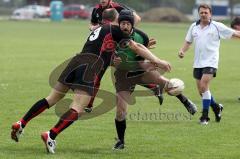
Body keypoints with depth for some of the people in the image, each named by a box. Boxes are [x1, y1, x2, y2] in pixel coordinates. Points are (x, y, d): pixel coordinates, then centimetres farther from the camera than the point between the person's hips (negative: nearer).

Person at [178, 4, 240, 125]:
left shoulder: (217, 26, -2)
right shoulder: (194, 27, 11)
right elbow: (188, 42, 19)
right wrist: (182, 51, 2)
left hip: (210, 62, -5)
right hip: (197, 63, 6)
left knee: (204, 86, -19)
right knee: (201, 90, 7)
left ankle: (205, 116, -11)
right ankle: (216, 107, 31)